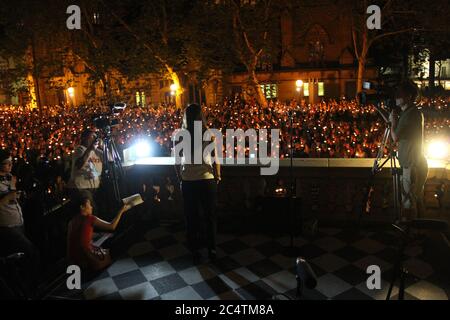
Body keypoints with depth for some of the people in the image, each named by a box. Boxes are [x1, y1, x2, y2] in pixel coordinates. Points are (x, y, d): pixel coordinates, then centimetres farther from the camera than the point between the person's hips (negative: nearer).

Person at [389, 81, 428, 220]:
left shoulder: (411, 114, -17)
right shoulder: (414, 112, 14)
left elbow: (396, 137, -18)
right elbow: (402, 136, 20)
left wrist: (393, 120, -4)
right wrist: (395, 121, 9)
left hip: (413, 166, -10)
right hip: (415, 165, 10)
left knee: (409, 202, -5)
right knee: (417, 201, 18)